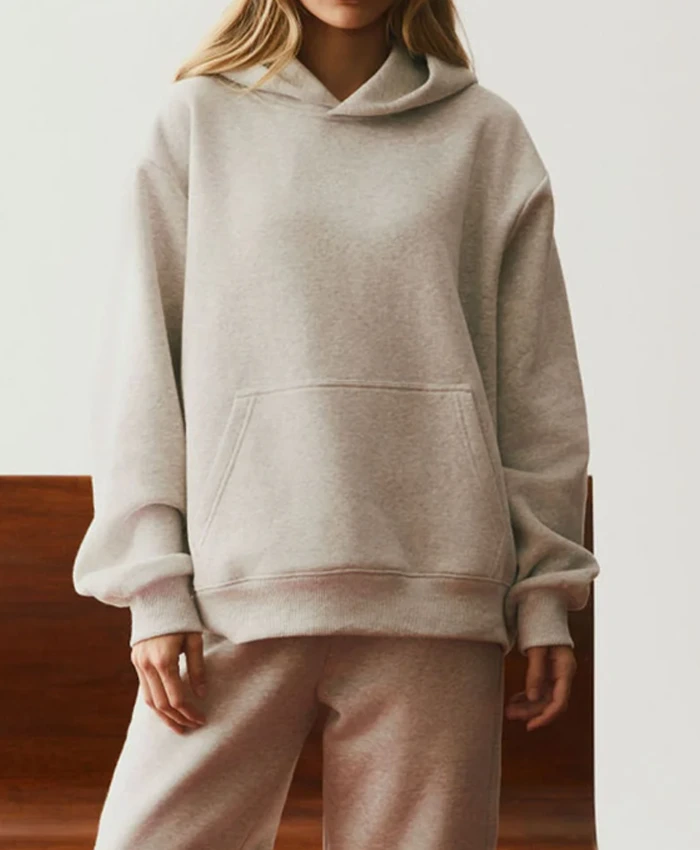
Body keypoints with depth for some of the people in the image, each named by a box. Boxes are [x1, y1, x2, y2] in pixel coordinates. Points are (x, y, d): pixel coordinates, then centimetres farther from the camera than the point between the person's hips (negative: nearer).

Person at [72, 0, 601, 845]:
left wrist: (546, 589, 5)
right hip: (239, 582, 0)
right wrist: (155, 583, -3)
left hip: (435, 588, 1)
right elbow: (139, 365, 5)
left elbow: (536, 382, 10)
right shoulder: (197, 118, 10)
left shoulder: (486, 134, 11)